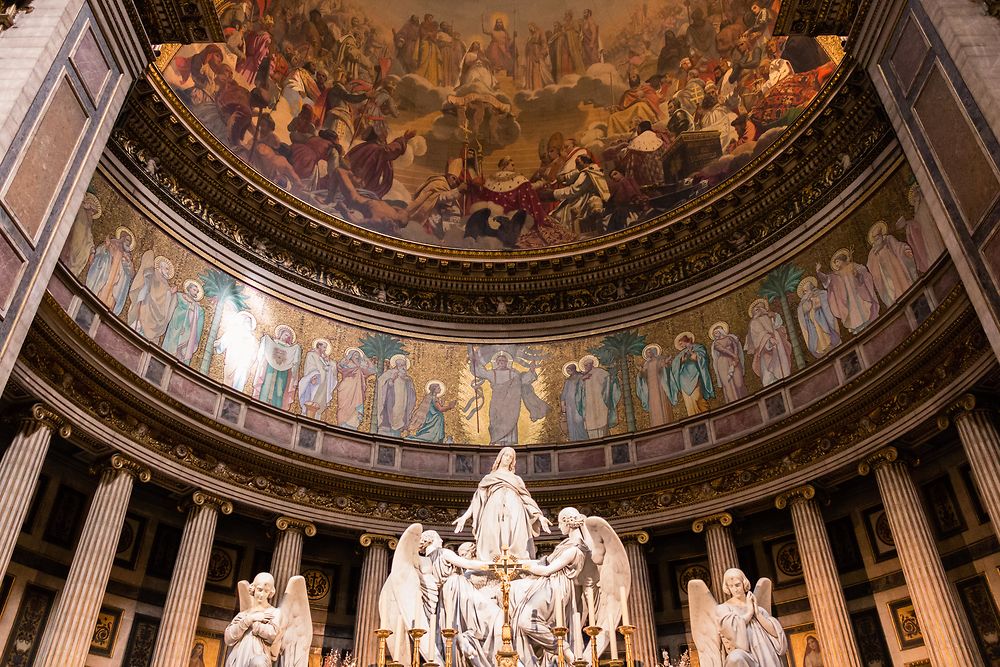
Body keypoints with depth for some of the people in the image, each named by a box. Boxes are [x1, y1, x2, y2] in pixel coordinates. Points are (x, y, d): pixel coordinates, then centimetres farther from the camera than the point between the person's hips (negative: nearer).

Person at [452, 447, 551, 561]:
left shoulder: (517, 479, 32)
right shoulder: (489, 478, 29)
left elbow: (526, 498, 22)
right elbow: (479, 498, 20)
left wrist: (539, 515, 7)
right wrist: (466, 516, 6)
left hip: (514, 512, 1)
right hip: (494, 512, -1)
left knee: (517, 544, -21)